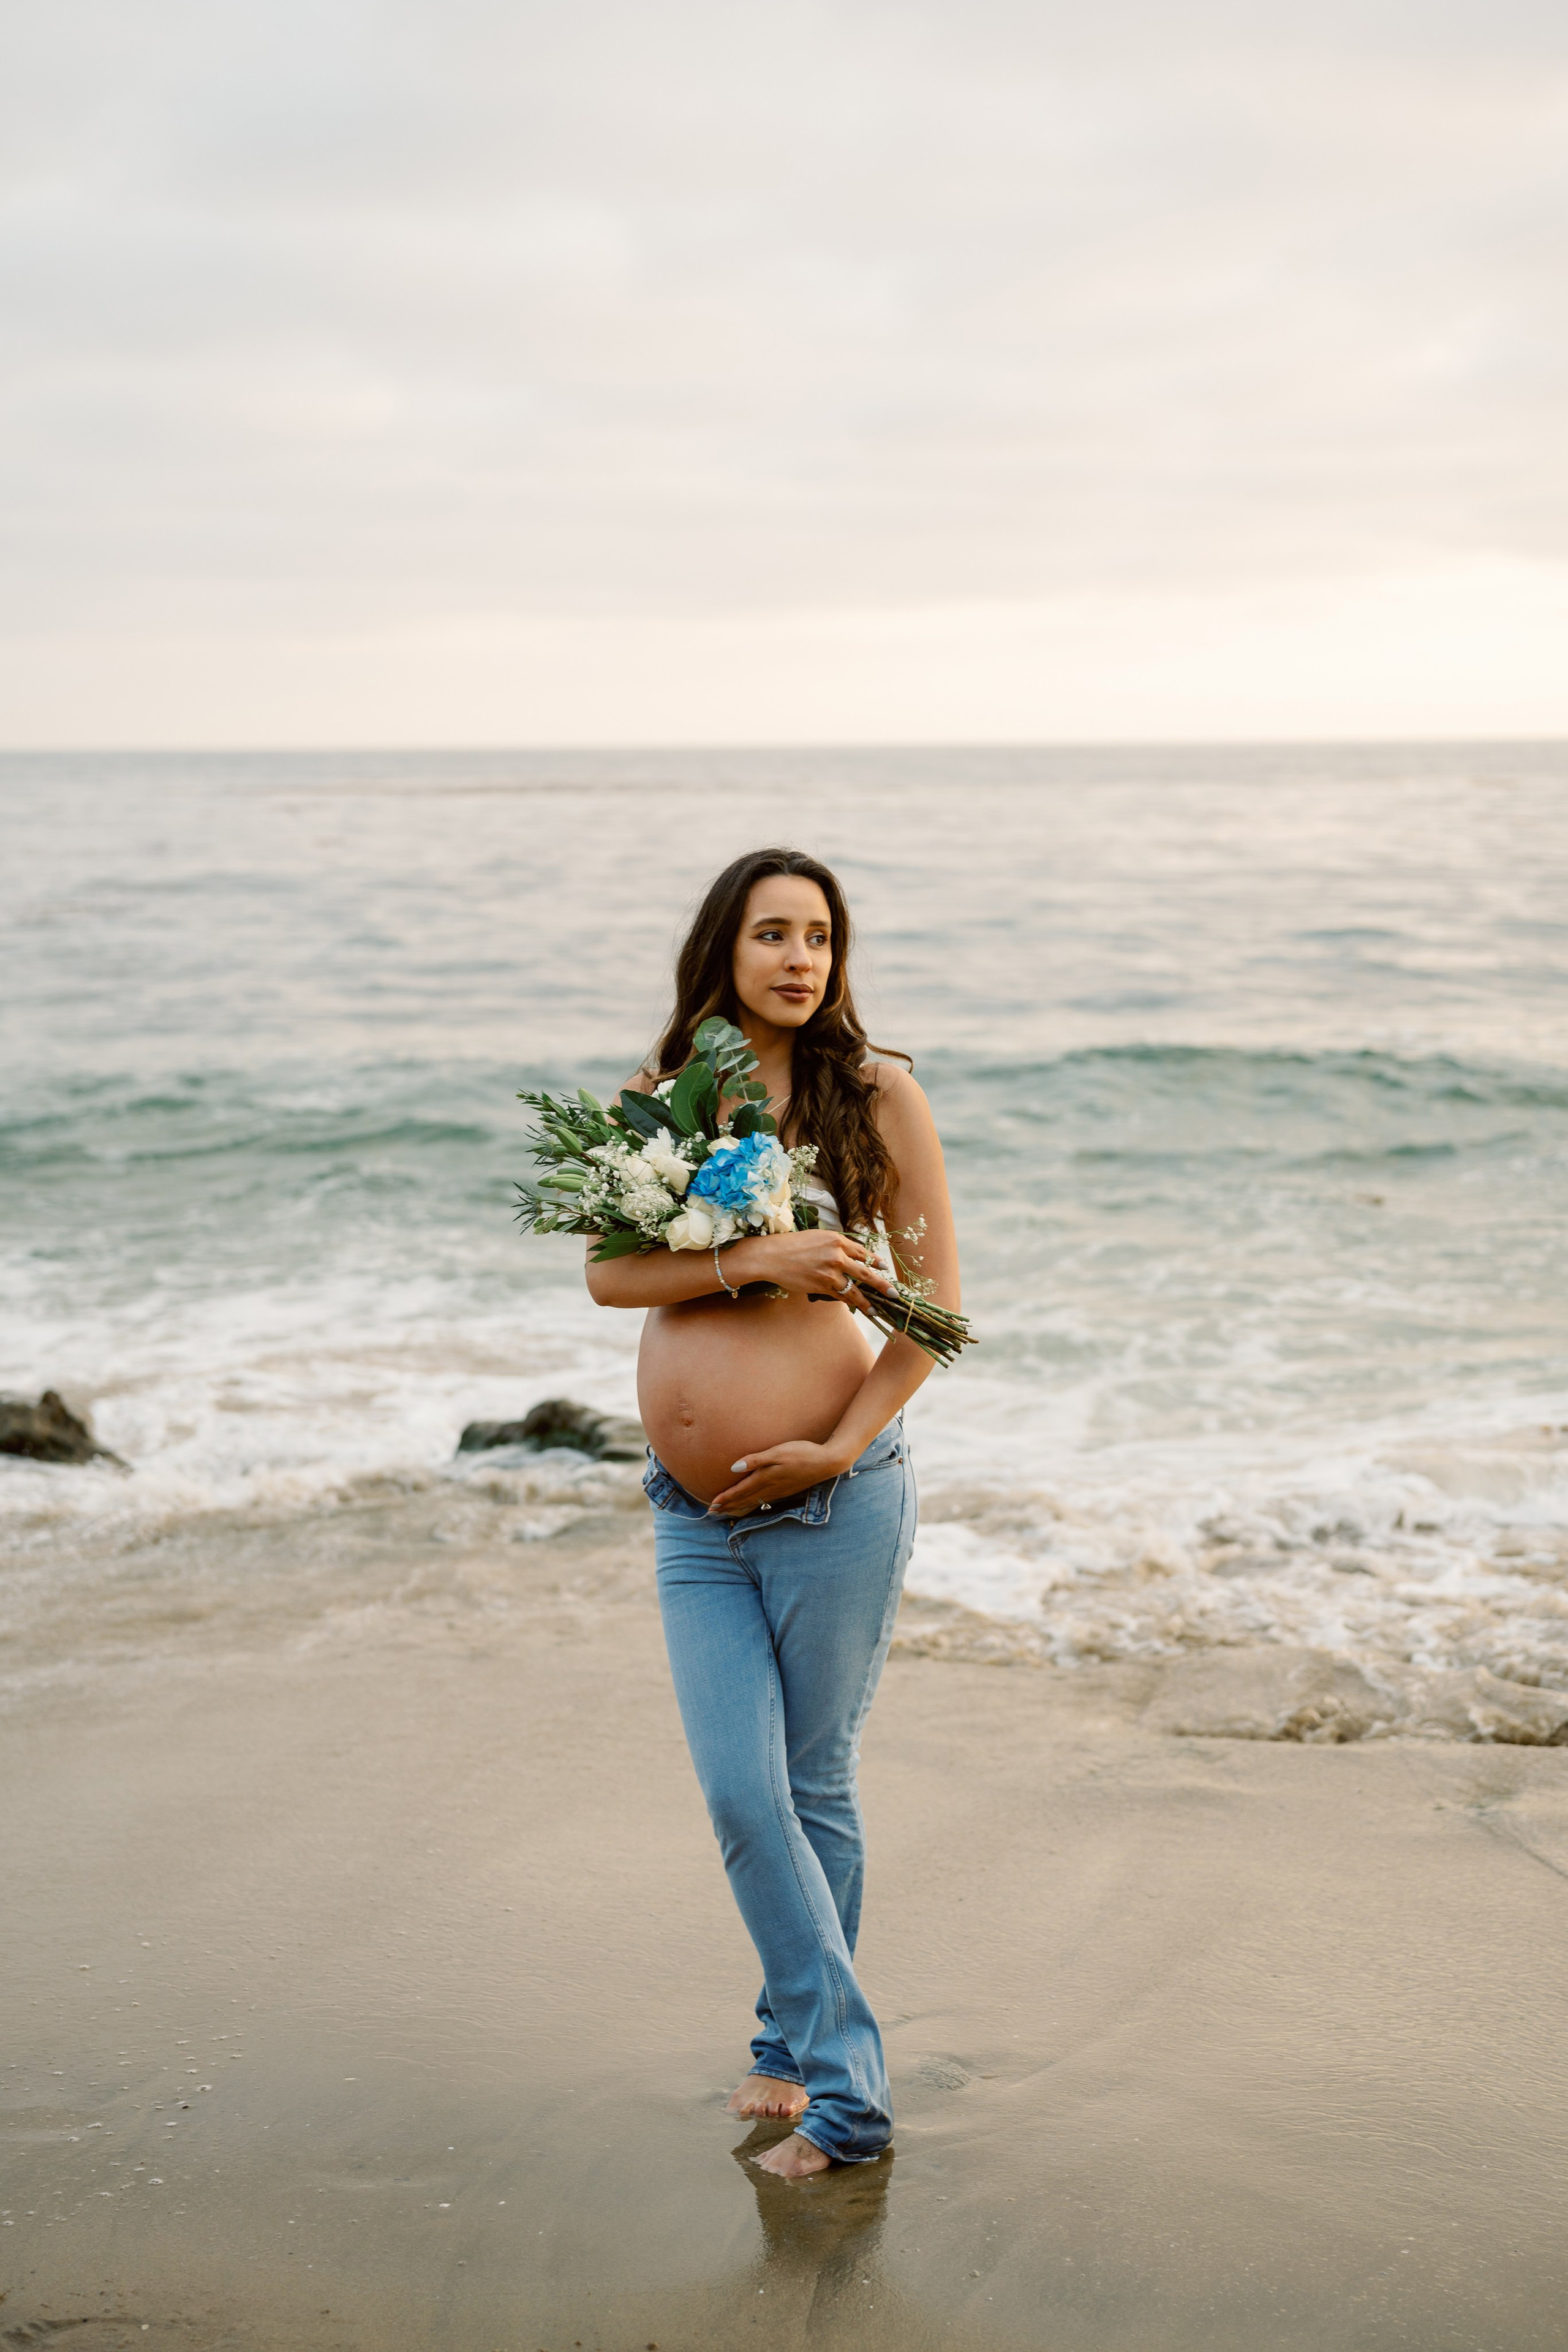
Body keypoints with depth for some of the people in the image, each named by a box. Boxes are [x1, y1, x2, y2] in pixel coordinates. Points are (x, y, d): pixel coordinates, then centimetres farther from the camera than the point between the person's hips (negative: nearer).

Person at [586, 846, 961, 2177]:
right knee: (742, 1794, -1)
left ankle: (797, 2042, 24)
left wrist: (842, 1446, -13)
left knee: (815, 1790, 7)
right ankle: (843, 2079, 12)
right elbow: (608, 1271, -3)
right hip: (696, 1514, 3)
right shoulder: (660, 1097, 7)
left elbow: (939, 1297, -4)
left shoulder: (875, 1095, -3)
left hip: (833, 1502, -3)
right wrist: (754, 1262, -18)